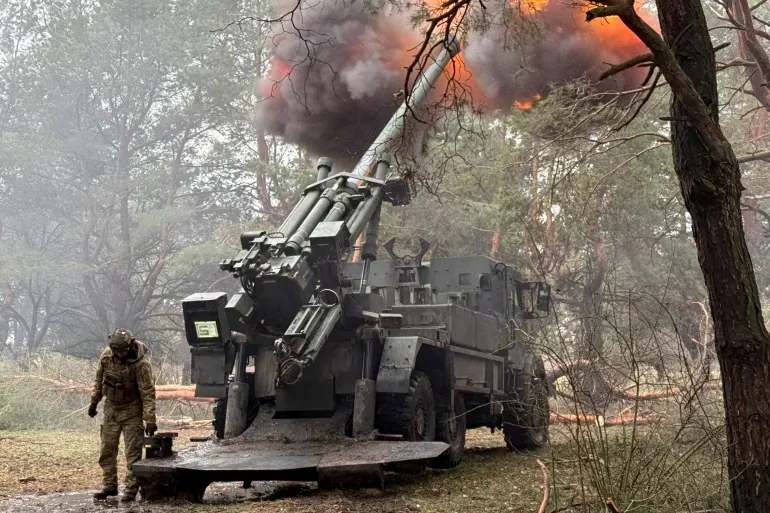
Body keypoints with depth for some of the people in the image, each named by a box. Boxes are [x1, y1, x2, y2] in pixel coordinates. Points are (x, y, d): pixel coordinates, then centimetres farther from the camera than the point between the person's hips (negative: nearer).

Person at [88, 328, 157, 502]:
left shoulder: (141, 363, -24)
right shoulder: (106, 355, -9)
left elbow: (148, 392, -24)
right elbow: (99, 380, 8)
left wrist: (150, 420, -27)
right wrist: (94, 402, 13)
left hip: (131, 411, -5)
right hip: (111, 408, 5)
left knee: (133, 452, -4)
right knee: (107, 449, 10)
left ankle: (131, 489, 3)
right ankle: (109, 486, 22)